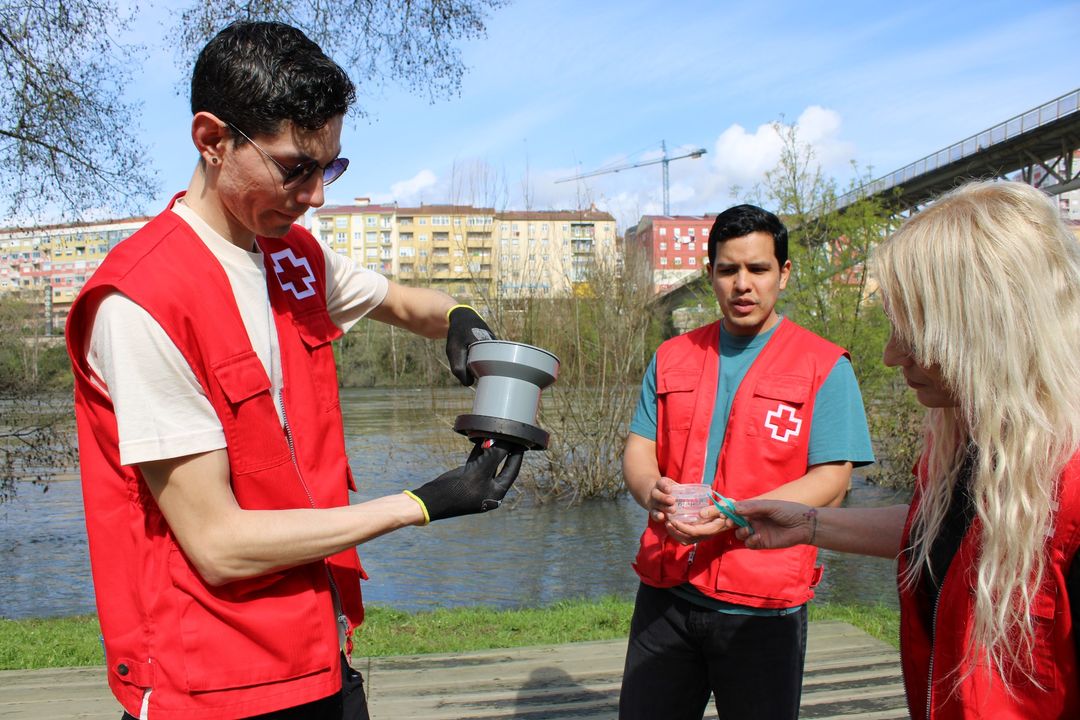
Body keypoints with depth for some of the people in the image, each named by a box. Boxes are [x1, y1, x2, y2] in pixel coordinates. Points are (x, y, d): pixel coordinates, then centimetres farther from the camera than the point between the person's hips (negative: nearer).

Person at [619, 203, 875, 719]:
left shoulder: (824, 366, -2)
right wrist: (652, 492, -16)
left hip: (761, 607, -3)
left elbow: (830, 483, -9)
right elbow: (638, 450, 8)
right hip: (666, 593, 3)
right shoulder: (672, 357, 9)